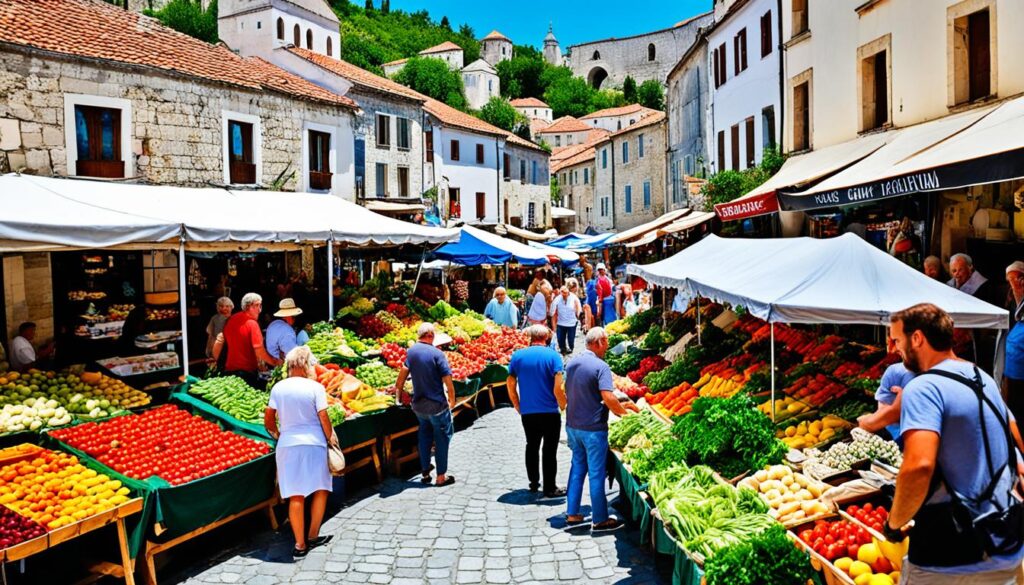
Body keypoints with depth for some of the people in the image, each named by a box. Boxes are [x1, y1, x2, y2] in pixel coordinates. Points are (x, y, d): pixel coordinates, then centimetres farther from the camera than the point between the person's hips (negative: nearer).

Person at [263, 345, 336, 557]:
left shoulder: (278, 388, 2)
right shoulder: (315, 387, -8)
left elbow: (268, 419, 5)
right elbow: (323, 418, -9)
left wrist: (277, 434, 22)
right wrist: (331, 437, 5)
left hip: (287, 445, 3)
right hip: (313, 444, -3)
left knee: (296, 496, 6)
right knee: (321, 490, 15)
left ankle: (300, 544, 7)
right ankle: (312, 536, 16)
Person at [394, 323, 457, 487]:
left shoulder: (411, 351, -1)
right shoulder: (437, 354, -16)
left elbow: (403, 373, 6)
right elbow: (448, 381, -15)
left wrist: (398, 391, 21)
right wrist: (452, 400, 0)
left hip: (418, 404, 6)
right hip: (437, 405, -5)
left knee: (424, 436, 21)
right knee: (442, 438, 8)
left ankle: (425, 472, 27)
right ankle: (441, 476, 13)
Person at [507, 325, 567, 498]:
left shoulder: (517, 356, 1)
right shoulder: (553, 356, -9)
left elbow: (510, 386, 2)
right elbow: (558, 388, -15)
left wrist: (518, 406, 15)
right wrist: (563, 406, 2)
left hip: (527, 412, 3)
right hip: (550, 412, -3)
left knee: (532, 447, 19)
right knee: (550, 450, 6)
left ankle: (534, 483, 29)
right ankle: (550, 488, 12)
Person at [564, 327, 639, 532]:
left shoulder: (572, 363, 7)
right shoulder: (600, 366, -17)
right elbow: (608, 398, -26)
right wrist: (623, 411, -7)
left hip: (572, 425, 7)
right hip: (593, 428, -7)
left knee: (577, 467, 18)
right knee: (596, 474, 3)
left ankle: (572, 514, 24)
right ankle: (599, 520, 13)